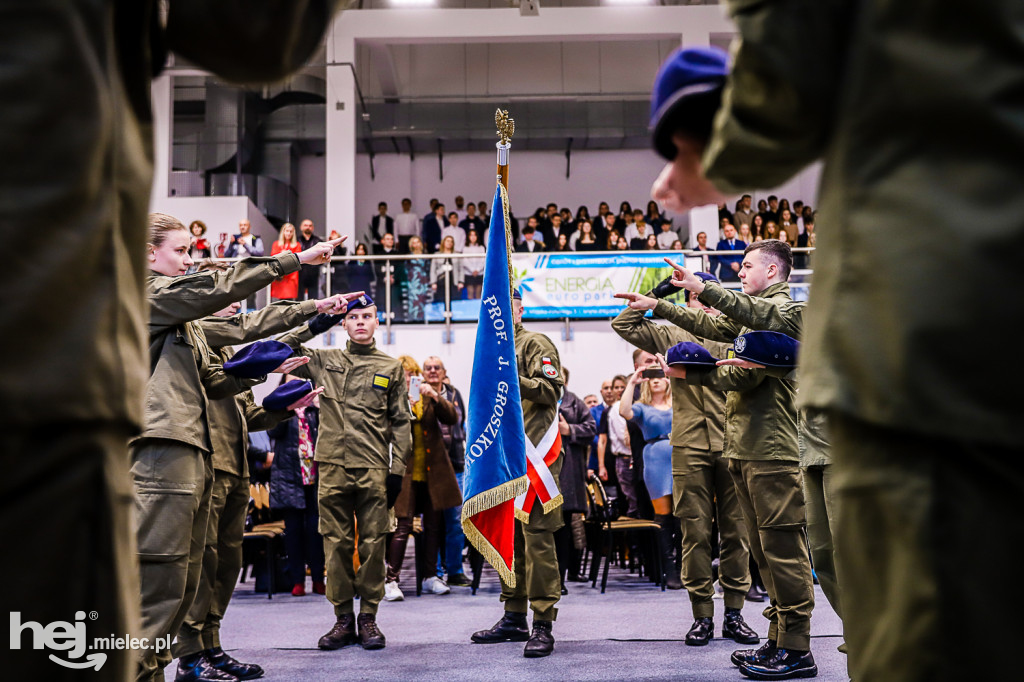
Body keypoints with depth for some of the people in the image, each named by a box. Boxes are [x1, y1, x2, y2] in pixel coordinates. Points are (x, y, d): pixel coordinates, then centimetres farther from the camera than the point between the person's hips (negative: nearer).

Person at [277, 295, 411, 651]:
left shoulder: (391, 368, 11)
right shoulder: (323, 360, 13)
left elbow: (400, 422, 9)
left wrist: (397, 469, 1)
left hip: (373, 470, -1)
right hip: (333, 466, 1)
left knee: (372, 543, 0)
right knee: (336, 543, 2)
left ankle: (368, 618, 10)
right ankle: (343, 618, 11)